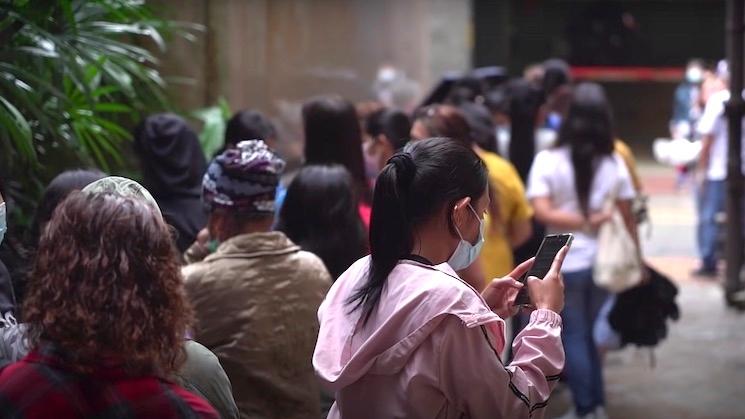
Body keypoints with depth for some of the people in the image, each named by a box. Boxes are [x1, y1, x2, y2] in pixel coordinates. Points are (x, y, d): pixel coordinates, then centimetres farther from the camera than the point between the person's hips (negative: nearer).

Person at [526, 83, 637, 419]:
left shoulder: (548, 161, -10)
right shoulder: (614, 162, -3)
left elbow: (542, 212, -19)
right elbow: (627, 218, 0)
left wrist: (584, 222, -14)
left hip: (565, 263, -3)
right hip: (604, 261, 3)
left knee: (573, 335, 8)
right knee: (595, 334, 18)